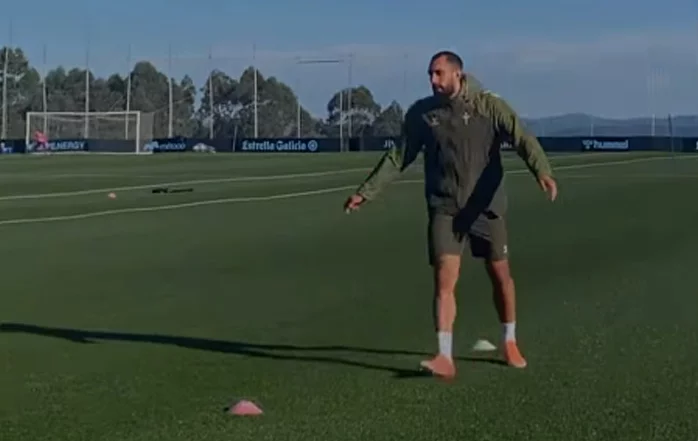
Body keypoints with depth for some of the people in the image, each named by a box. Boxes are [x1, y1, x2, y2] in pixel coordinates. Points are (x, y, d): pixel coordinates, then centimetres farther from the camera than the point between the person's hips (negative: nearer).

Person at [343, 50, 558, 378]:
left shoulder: (489, 106, -7)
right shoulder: (421, 113, 1)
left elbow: (522, 139, -18)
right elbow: (398, 157, 9)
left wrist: (542, 171, -37)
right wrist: (366, 191, 7)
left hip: (487, 207, -1)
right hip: (444, 209, 1)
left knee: (500, 275, 11)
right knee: (445, 280, -10)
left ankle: (509, 343, 32)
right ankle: (445, 357, -10)